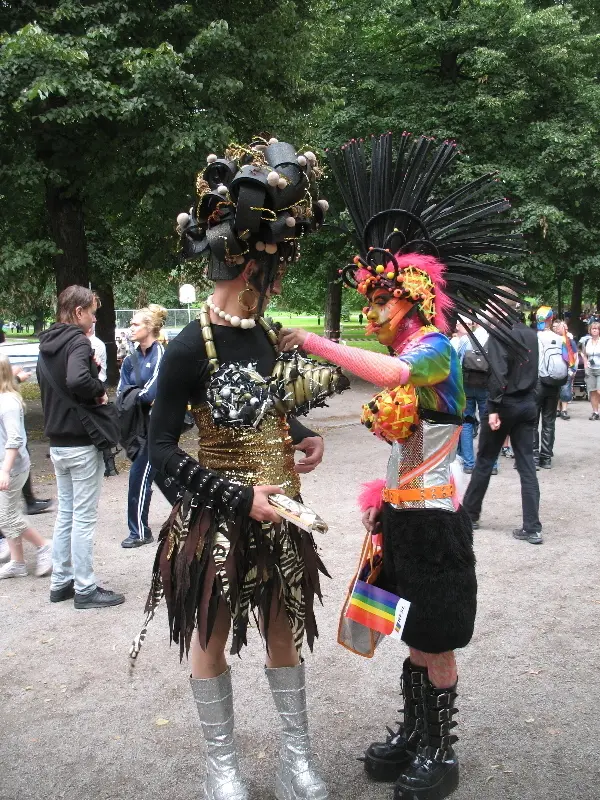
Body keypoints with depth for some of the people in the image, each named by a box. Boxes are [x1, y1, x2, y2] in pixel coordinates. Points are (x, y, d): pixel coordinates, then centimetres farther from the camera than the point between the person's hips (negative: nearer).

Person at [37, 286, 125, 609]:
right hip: (82, 443, -8)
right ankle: (85, 589, 9)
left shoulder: (47, 344, 11)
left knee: (65, 513, 17)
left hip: (57, 443, 9)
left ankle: (61, 582, 25)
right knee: (84, 518, 0)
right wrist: (99, 390, -16)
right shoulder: (77, 341, -16)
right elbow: (77, 380, -35)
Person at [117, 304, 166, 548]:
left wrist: (132, 394, -4)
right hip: (139, 426, 7)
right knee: (164, 474, 15)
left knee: (139, 475, -5)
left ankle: (140, 532, 7)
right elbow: (122, 393, 5)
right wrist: (138, 394, -14)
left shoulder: (161, 354, -13)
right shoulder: (132, 358, 9)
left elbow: (152, 393, -20)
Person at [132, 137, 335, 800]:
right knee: (211, 636, 12)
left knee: (284, 628, 16)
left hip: (277, 516, 6)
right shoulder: (190, 347, -18)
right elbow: (162, 453, -17)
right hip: (215, 521, -6)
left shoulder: (262, 335, 1)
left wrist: (303, 437, 0)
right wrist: (239, 497, -22)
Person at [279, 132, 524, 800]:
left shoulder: (434, 346, -15)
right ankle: (412, 734, 33)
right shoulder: (406, 357, 10)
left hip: (432, 520, -8)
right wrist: (384, 497, 12)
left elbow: (394, 373, -40)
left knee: (431, 645, 6)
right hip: (402, 516, 8)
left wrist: (314, 342, -35)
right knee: (416, 639, 18)